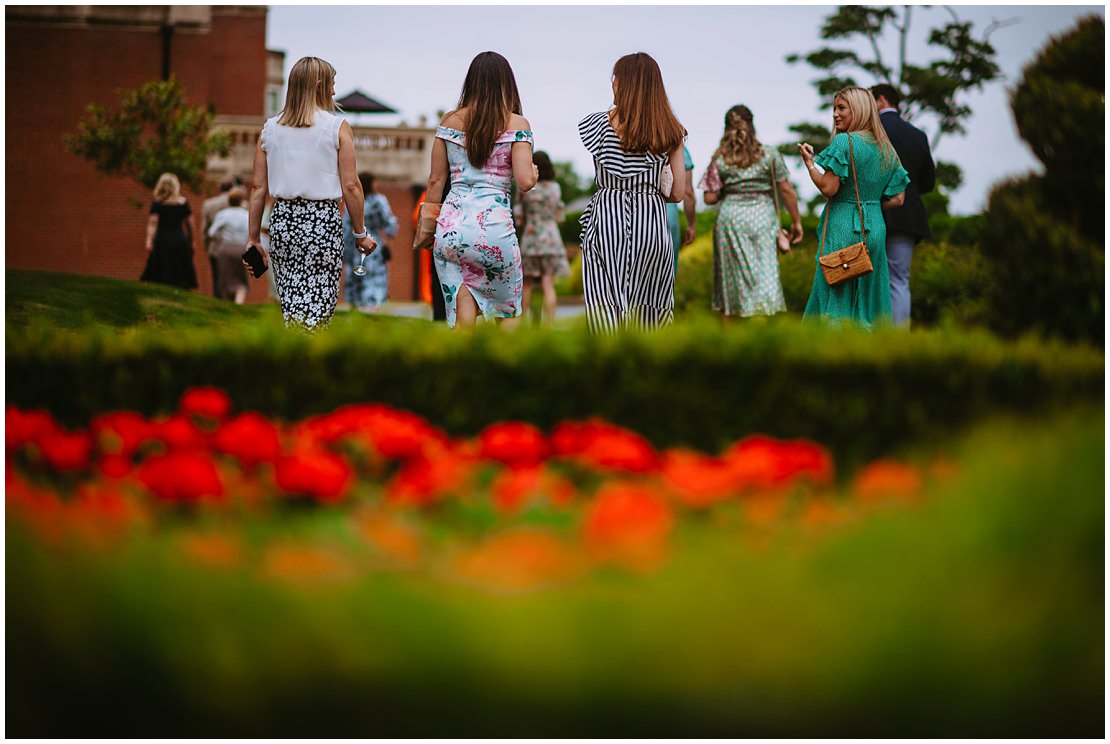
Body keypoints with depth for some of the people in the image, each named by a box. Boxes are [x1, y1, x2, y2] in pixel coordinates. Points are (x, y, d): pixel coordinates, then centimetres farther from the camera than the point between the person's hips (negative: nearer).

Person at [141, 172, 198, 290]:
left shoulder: (157, 203, -1)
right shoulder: (183, 202, 3)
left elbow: (153, 223, -10)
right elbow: (190, 224, 6)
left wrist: (149, 240, -16)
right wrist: (191, 240, 18)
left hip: (162, 240, -1)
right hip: (180, 239, 1)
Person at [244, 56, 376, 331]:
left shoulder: (270, 128, 7)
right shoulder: (337, 128, -3)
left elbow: (259, 188, 7)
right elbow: (350, 186, -6)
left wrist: (254, 239, 12)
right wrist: (360, 233, 3)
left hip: (282, 220, 4)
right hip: (323, 220, -4)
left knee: (292, 308, 12)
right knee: (318, 310, -1)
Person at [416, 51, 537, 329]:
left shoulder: (449, 121, 7)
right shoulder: (517, 125, -2)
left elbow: (436, 180, 8)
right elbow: (525, 182, -9)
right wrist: (534, 172, 13)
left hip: (451, 225, 3)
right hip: (494, 225, -3)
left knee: (461, 311, 4)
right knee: (508, 309, 15)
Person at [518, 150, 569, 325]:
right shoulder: (555, 188, 1)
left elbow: (522, 217, 0)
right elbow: (559, 217, 8)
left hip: (530, 238, -1)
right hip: (552, 237, 1)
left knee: (526, 283, 10)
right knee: (548, 284, -3)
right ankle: (549, 324, -9)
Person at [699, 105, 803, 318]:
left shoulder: (720, 160, 1)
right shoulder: (770, 155, -1)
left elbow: (710, 198, -1)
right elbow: (786, 190, 1)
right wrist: (796, 221, 9)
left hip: (730, 216, 1)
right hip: (762, 216, -1)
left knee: (730, 276, 11)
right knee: (764, 272, -1)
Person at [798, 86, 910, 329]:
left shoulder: (844, 142, -9)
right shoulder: (886, 149, 11)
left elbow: (828, 188, -14)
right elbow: (897, 199, 11)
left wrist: (809, 162, -1)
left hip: (842, 229, -6)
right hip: (875, 228, 7)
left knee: (836, 299, -4)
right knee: (869, 297, 10)